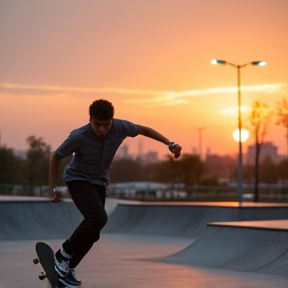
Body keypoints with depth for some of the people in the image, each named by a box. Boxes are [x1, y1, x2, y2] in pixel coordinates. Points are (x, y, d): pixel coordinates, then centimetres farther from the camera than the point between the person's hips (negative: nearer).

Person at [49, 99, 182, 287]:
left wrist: (170, 144, -4)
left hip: (99, 182, 5)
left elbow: (143, 129, 1)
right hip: (78, 179, -5)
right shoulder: (78, 137, -29)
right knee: (98, 218, -28)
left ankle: (68, 268, 23)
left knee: (93, 234, 4)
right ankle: (62, 255, -12)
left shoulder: (120, 127, -21)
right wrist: (52, 189, -10)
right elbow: (56, 157, -13)